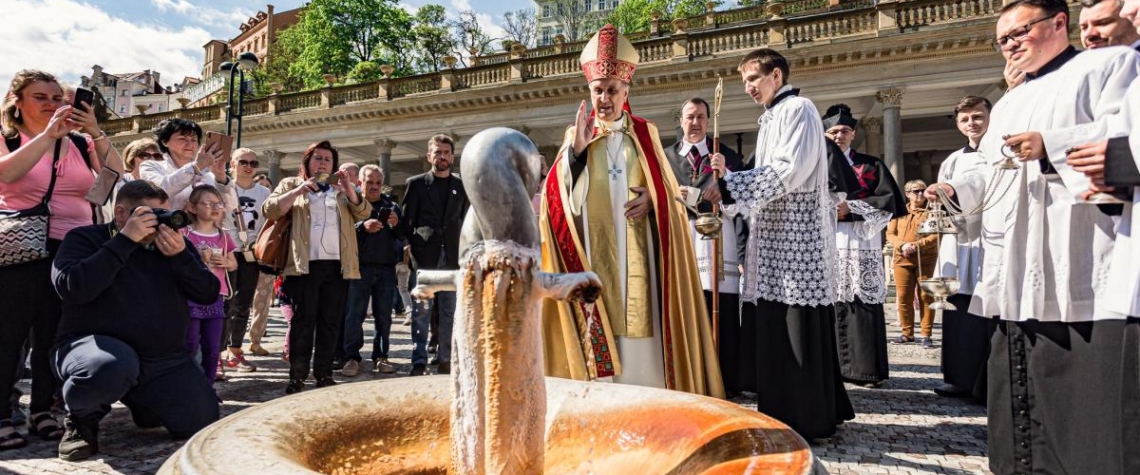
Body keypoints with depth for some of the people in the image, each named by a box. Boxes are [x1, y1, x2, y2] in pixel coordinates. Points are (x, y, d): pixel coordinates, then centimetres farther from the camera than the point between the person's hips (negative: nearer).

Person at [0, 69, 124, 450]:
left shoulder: (80, 143, 11)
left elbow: (115, 175, -4)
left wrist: (95, 133, -15)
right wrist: (49, 134, -20)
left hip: (73, 250, 3)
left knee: (54, 333, 7)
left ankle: (41, 412, 17)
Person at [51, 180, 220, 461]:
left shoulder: (175, 244, 11)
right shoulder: (85, 238, 0)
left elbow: (209, 294, 1)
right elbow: (72, 288, -20)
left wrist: (180, 255, -14)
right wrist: (125, 240, -19)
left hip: (165, 360, 5)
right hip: (94, 344, -4)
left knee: (203, 423, -9)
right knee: (114, 366, -41)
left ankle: (143, 403, 25)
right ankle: (82, 419, -4)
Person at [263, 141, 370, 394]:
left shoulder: (342, 190, 18)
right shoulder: (291, 184, 12)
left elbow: (363, 213, 4)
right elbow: (269, 210, -2)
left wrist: (348, 189, -12)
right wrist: (298, 191, -13)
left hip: (337, 266, 3)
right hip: (304, 265, -2)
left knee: (330, 322, 6)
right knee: (302, 321, -2)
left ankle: (324, 374, 13)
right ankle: (297, 375, 4)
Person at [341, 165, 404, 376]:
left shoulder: (391, 206, 14)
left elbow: (404, 235, 8)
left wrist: (397, 225, -12)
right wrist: (362, 226, -24)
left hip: (387, 267, 3)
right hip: (360, 266, -3)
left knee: (384, 315, 6)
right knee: (355, 313, -2)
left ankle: (380, 356, 15)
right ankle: (352, 357, 5)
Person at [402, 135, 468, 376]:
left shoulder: (462, 186, 12)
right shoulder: (415, 184, 7)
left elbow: (466, 221, 11)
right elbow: (407, 222, 6)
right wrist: (414, 250, -2)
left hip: (453, 257, 2)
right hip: (425, 257, -2)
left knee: (450, 313, 4)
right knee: (421, 312, -2)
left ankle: (445, 360, 11)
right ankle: (419, 362, 3)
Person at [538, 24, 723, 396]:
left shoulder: (645, 135, 9)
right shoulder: (576, 136, 8)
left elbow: (670, 192, 10)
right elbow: (560, 199, -3)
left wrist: (652, 200, -12)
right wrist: (576, 149, -14)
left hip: (637, 256, 1)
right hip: (593, 256, 0)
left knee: (641, 337, 0)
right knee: (598, 342, -1)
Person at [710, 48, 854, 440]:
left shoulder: (798, 109, -6)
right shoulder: (772, 117, 22)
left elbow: (787, 171, -18)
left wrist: (726, 187, -18)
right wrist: (727, 179, 8)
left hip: (796, 234, -9)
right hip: (776, 236, 9)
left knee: (796, 330, -6)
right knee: (775, 331, 10)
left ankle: (807, 421, 3)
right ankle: (787, 415, 19)